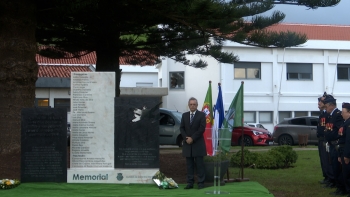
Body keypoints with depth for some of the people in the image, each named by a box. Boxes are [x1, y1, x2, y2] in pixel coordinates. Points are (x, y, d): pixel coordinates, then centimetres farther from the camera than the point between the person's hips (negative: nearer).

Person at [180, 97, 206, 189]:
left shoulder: (201, 115, 0)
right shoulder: (184, 115, 12)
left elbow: (202, 128, -8)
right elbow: (181, 128, 9)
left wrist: (192, 138, -13)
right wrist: (186, 138, -8)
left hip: (198, 143, -3)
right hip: (187, 143, 4)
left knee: (199, 164, -3)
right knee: (189, 164, 4)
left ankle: (201, 182, 0)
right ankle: (190, 182, 6)